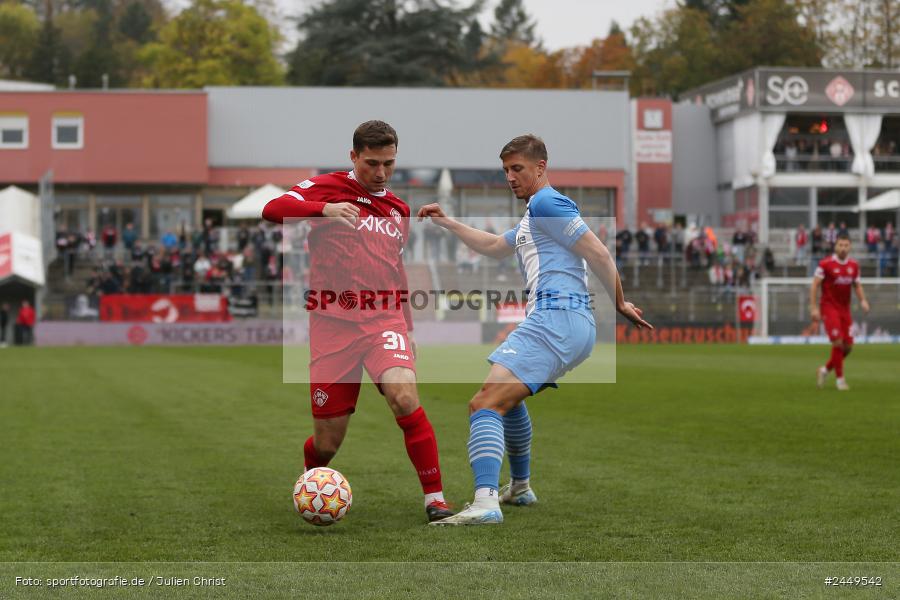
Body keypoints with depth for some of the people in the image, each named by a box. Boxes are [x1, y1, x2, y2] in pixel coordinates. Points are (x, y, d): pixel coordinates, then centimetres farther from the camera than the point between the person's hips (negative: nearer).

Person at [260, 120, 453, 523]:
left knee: (404, 395, -27)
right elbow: (272, 210, -14)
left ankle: (435, 500, -21)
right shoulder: (327, 187, 3)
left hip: (384, 321, 3)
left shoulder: (398, 210, 18)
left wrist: (408, 325, 25)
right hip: (333, 324, -3)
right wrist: (325, 209, -29)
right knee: (326, 443, 1)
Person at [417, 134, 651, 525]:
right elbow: (495, 247, 42)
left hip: (556, 316, -11)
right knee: (507, 398, 33)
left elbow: (598, 254, -9)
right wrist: (447, 223, 36)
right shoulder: (531, 216, 29)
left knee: (485, 404, -22)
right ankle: (519, 488, 42)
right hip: (572, 325, 11)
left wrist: (619, 303, -2)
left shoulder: (546, 203, -4)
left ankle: (485, 503, -38)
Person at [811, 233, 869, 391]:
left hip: (845, 308, 6)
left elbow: (857, 285, 16)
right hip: (829, 308, -6)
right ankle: (840, 378, -3)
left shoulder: (854, 265, 6)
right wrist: (814, 308, -13)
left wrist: (863, 300, -2)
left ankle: (825, 370, 23)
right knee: (838, 342, -15)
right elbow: (814, 285, -8)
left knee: (848, 346, 2)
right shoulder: (826, 264, -9)